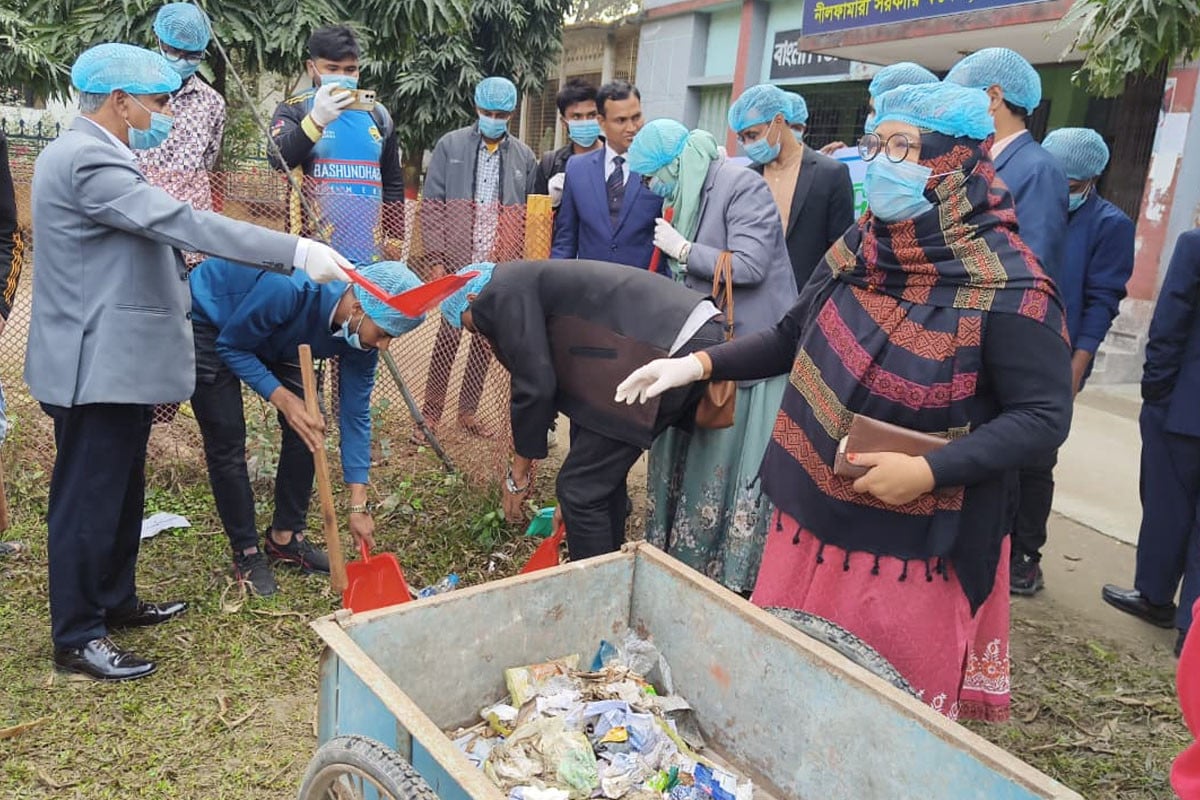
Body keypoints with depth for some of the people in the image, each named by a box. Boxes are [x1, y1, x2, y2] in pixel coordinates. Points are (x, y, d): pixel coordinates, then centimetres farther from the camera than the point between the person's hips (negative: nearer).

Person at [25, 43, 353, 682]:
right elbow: (181, 222, -29)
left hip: (117, 360, 11)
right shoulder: (86, 159, -19)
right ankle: (75, 637, 15)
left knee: (121, 492, 19)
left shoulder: (89, 155, 15)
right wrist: (297, 251, -31)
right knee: (88, 500, 1)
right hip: (98, 367, -10)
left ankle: (114, 600, 35)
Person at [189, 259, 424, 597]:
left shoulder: (361, 331, -21)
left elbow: (355, 414, -14)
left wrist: (358, 506, -15)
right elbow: (231, 346, -25)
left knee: (307, 428, -2)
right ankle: (246, 553, 7)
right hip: (208, 323, -6)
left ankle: (285, 537, 14)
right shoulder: (290, 289, -41)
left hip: (271, 335, 6)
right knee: (227, 440, -10)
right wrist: (283, 399, -38)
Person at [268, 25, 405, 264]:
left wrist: (394, 236, 16)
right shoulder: (295, 109, 6)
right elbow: (278, 159, -12)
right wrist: (317, 120, -25)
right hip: (313, 249, -3)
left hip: (370, 251, 3)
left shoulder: (378, 115, 16)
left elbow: (393, 183, 22)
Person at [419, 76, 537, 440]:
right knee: (448, 336, 0)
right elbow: (432, 205, -1)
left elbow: (528, 213, 8)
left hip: (502, 267, 2)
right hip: (458, 262, -2)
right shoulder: (450, 145, 2)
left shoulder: (523, 156, 7)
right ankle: (430, 411, 12)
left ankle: (468, 411, 22)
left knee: (487, 339, 9)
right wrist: (436, 257, -7)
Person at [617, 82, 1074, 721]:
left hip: (912, 545, -5)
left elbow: (1043, 416, -15)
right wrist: (698, 364, -1)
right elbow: (793, 339, 10)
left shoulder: (1006, 286, -17)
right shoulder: (860, 247, 1)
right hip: (813, 515, 6)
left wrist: (930, 471, -26)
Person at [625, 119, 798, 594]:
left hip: (752, 348, -8)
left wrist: (682, 249, -14)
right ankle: (686, 555, 27)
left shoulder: (741, 185, -13)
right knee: (692, 452, 13)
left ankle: (734, 572, 12)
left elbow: (750, 265, -22)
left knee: (737, 461, -2)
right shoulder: (688, 195, 12)